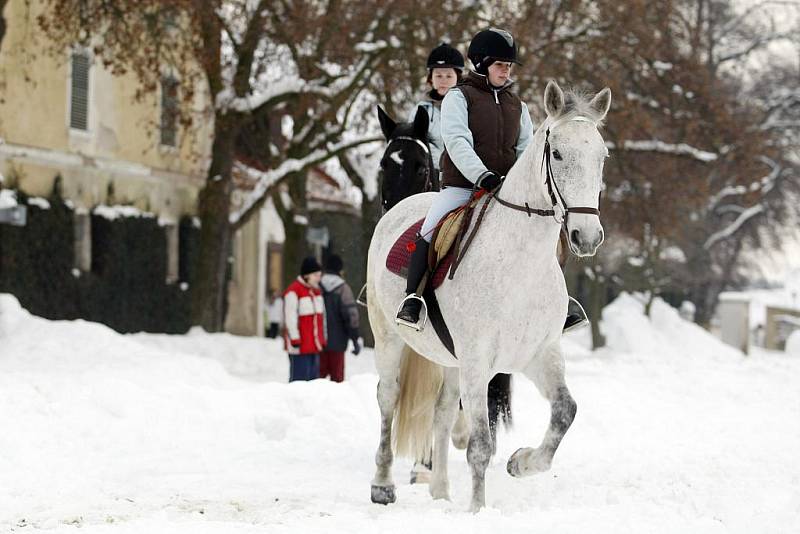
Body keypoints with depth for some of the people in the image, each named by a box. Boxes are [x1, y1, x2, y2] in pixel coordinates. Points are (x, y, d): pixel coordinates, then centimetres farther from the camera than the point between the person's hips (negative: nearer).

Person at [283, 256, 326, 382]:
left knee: (313, 378, 10)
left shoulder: (316, 291, 16)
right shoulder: (293, 291, -11)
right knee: (299, 377, -8)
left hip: (315, 345, 8)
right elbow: (290, 318, -14)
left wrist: (322, 341, 19)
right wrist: (295, 340, -17)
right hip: (300, 346, -8)